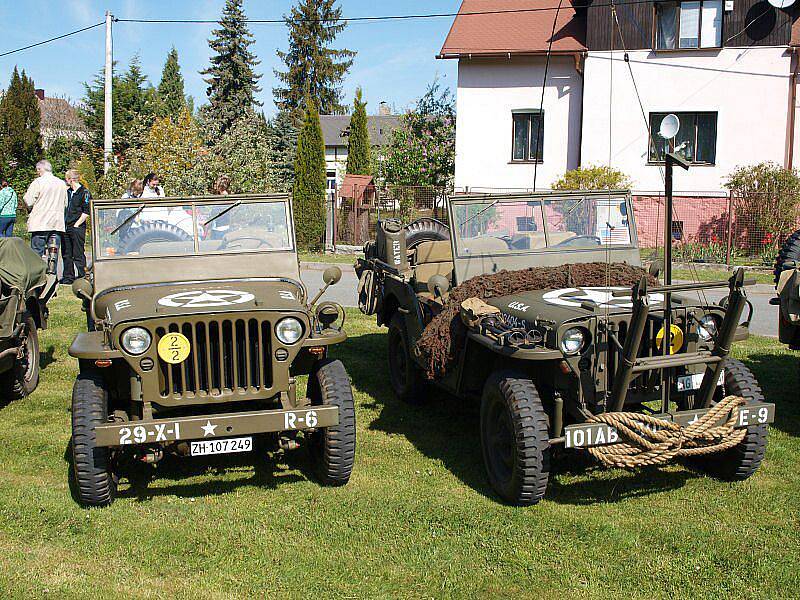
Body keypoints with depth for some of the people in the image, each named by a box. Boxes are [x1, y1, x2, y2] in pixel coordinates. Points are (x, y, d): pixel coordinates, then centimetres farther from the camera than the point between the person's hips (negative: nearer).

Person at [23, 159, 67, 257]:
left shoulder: (38, 182, -6)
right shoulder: (62, 183, 10)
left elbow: (28, 202, -9)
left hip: (40, 224, -5)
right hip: (58, 223, 5)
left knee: (37, 254, -2)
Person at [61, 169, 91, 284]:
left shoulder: (84, 193, -8)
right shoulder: (67, 192, 15)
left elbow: (86, 212, -13)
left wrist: (76, 225, -13)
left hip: (77, 228, -8)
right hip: (66, 228, 8)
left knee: (78, 255, -3)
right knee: (66, 254, 10)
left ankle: (81, 277, 2)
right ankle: (68, 277, 18)